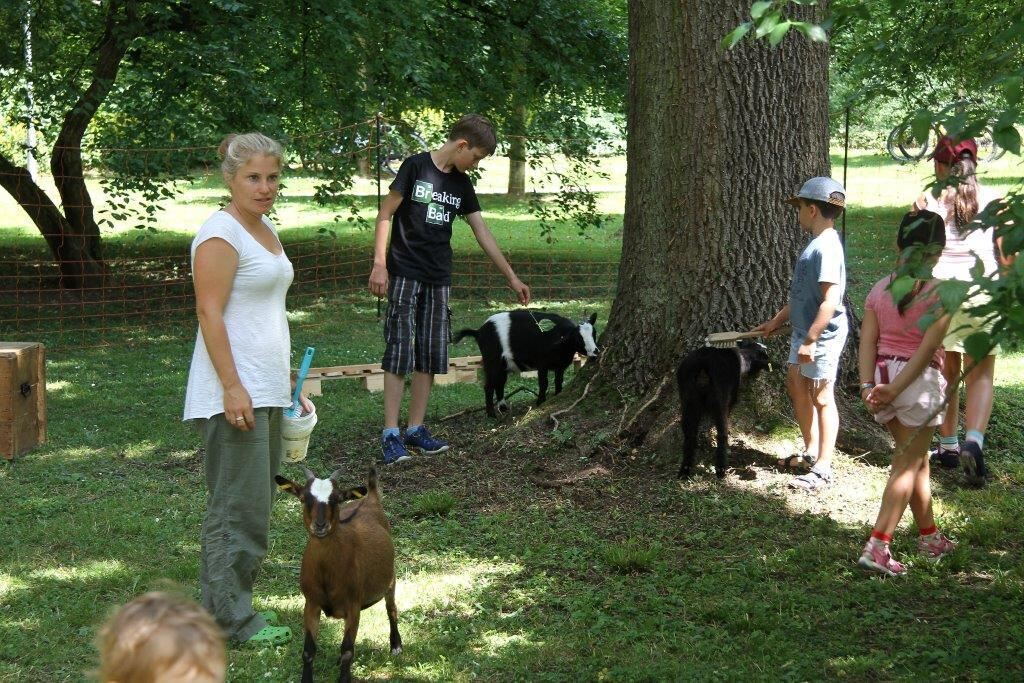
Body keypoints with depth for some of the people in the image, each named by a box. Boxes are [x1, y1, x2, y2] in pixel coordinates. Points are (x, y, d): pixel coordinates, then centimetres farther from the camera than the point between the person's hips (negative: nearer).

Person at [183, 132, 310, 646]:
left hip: (266, 389, 10)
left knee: (256, 504, 12)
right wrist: (232, 387, -23)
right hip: (234, 391, -10)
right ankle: (231, 618, 0)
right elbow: (209, 313, -18)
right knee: (239, 505, -6)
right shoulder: (220, 233, -12)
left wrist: (289, 387, 24)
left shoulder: (265, 231, 16)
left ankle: (228, 607, 19)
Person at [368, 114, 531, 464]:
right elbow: (385, 215, -7)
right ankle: (391, 433, -5)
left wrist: (511, 277, 16)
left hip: (438, 279, 6)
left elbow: (482, 232, 16)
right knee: (399, 352, -7)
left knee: (430, 356, 6)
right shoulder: (416, 166, -7)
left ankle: (416, 428, 13)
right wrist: (379, 264, -14)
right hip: (405, 275, -6)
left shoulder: (462, 184, 11)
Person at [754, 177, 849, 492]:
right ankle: (811, 451, 33)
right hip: (804, 331, 10)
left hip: (822, 336, -10)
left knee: (821, 397, -3)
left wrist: (810, 341, -26)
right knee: (796, 384, 20)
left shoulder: (826, 247, -22)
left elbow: (830, 302, -27)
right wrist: (777, 321, 24)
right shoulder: (817, 243, 10)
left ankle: (822, 469, 5)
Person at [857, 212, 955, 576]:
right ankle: (877, 547, -10)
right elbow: (928, 346, -18)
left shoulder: (880, 288, 3)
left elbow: (867, 340, -5)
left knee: (917, 459, 20)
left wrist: (868, 385, -10)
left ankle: (930, 537, 32)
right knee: (907, 465, 0)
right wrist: (896, 389, -19)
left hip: (882, 372, 5)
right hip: (919, 379, -5)